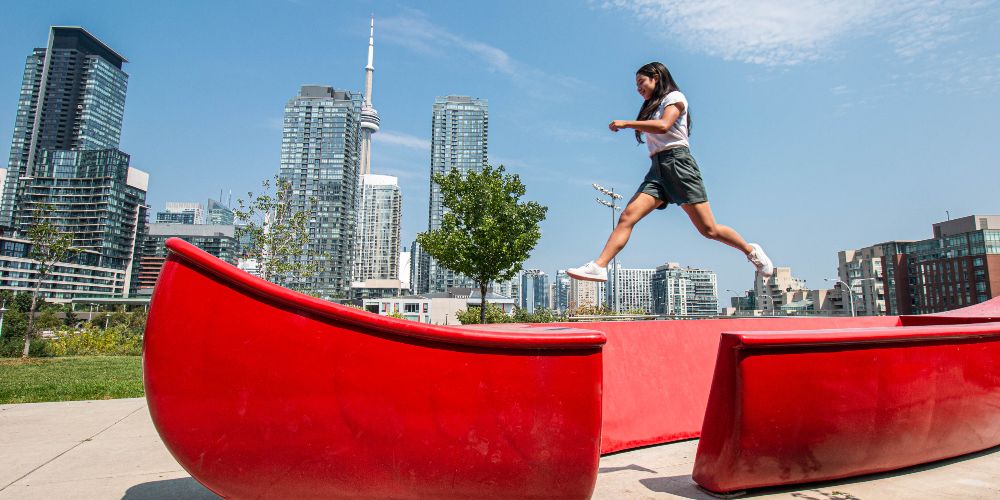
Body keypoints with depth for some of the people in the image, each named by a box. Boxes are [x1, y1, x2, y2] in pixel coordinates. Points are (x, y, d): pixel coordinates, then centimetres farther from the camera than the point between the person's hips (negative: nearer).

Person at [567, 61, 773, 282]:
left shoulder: (674, 97, 5)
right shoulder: (651, 107, 29)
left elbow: (663, 126, -15)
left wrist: (626, 123, -14)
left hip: (677, 161, -6)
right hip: (657, 168, 6)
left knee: (709, 229, -5)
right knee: (627, 216, -17)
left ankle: (752, 251, 19)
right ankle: (599, 266, -28)